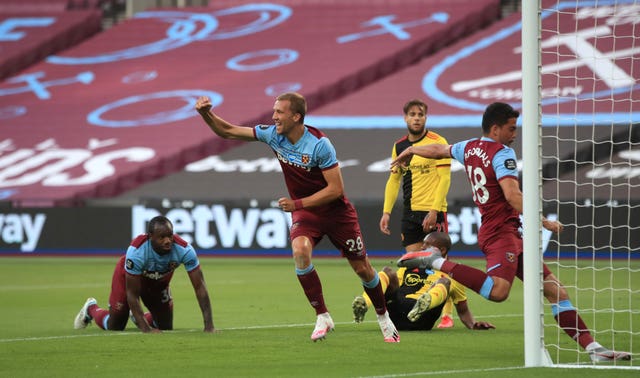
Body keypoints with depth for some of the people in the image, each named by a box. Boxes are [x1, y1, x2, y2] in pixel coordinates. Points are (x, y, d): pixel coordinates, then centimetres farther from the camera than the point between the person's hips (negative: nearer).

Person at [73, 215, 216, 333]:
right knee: (115, 327, 5)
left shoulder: (184, 249, -37)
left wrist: (209, 325, -37)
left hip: (159, 281, 3)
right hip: (128, 276, -3)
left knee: (166, 327, 6)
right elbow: (132, 294, -35)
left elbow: (200, 287, -31)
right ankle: (91, 309, 39)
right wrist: (146, 328, -42)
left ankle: (136, 316, 39)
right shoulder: (136, 251, -44)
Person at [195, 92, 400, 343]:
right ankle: (322, 317, -18)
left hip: (335, 211, -3)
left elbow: (335, 189, -23)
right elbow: (227, 131, -4)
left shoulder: (319, 144, -24)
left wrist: (298, 203, -26)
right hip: (303, 212, 3)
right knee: (300, 251, -28)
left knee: (362, 268, 4)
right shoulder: (273, 135, -9)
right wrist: (206, 113, -21)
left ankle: (383, 317, 30)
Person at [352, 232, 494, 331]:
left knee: (444, 282, -21)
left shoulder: (450, 274, 23)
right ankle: (364, 302, -39)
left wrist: (473, 324, 3)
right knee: (388, 271, -10)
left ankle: (424, 304, -57)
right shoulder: (409, 268, 33)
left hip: (419, 321, -3)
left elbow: (463, 311, 23)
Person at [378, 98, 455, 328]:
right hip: (410, 212, 6)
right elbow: (394, 180, 18)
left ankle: (446, 314, -2)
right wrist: (386, 211, 9)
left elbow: (445, 178, -10)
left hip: (433, 211, -6)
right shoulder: (399, 146, 12)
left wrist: (434, 211, -17)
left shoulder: (437, 143, -6)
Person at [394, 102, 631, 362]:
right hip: (501, 231, -11)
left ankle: (592, 347, 0)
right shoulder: (502, 153, -9)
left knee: (553, 287, 5)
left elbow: (439, 150, 35)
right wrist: (543, 221, -21)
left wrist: (410, 151, 53)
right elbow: (512, 195, -22)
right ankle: (436, 263, -18)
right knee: (498, 289, -35)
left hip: (511, 233, 11)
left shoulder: (469, 148, 16)